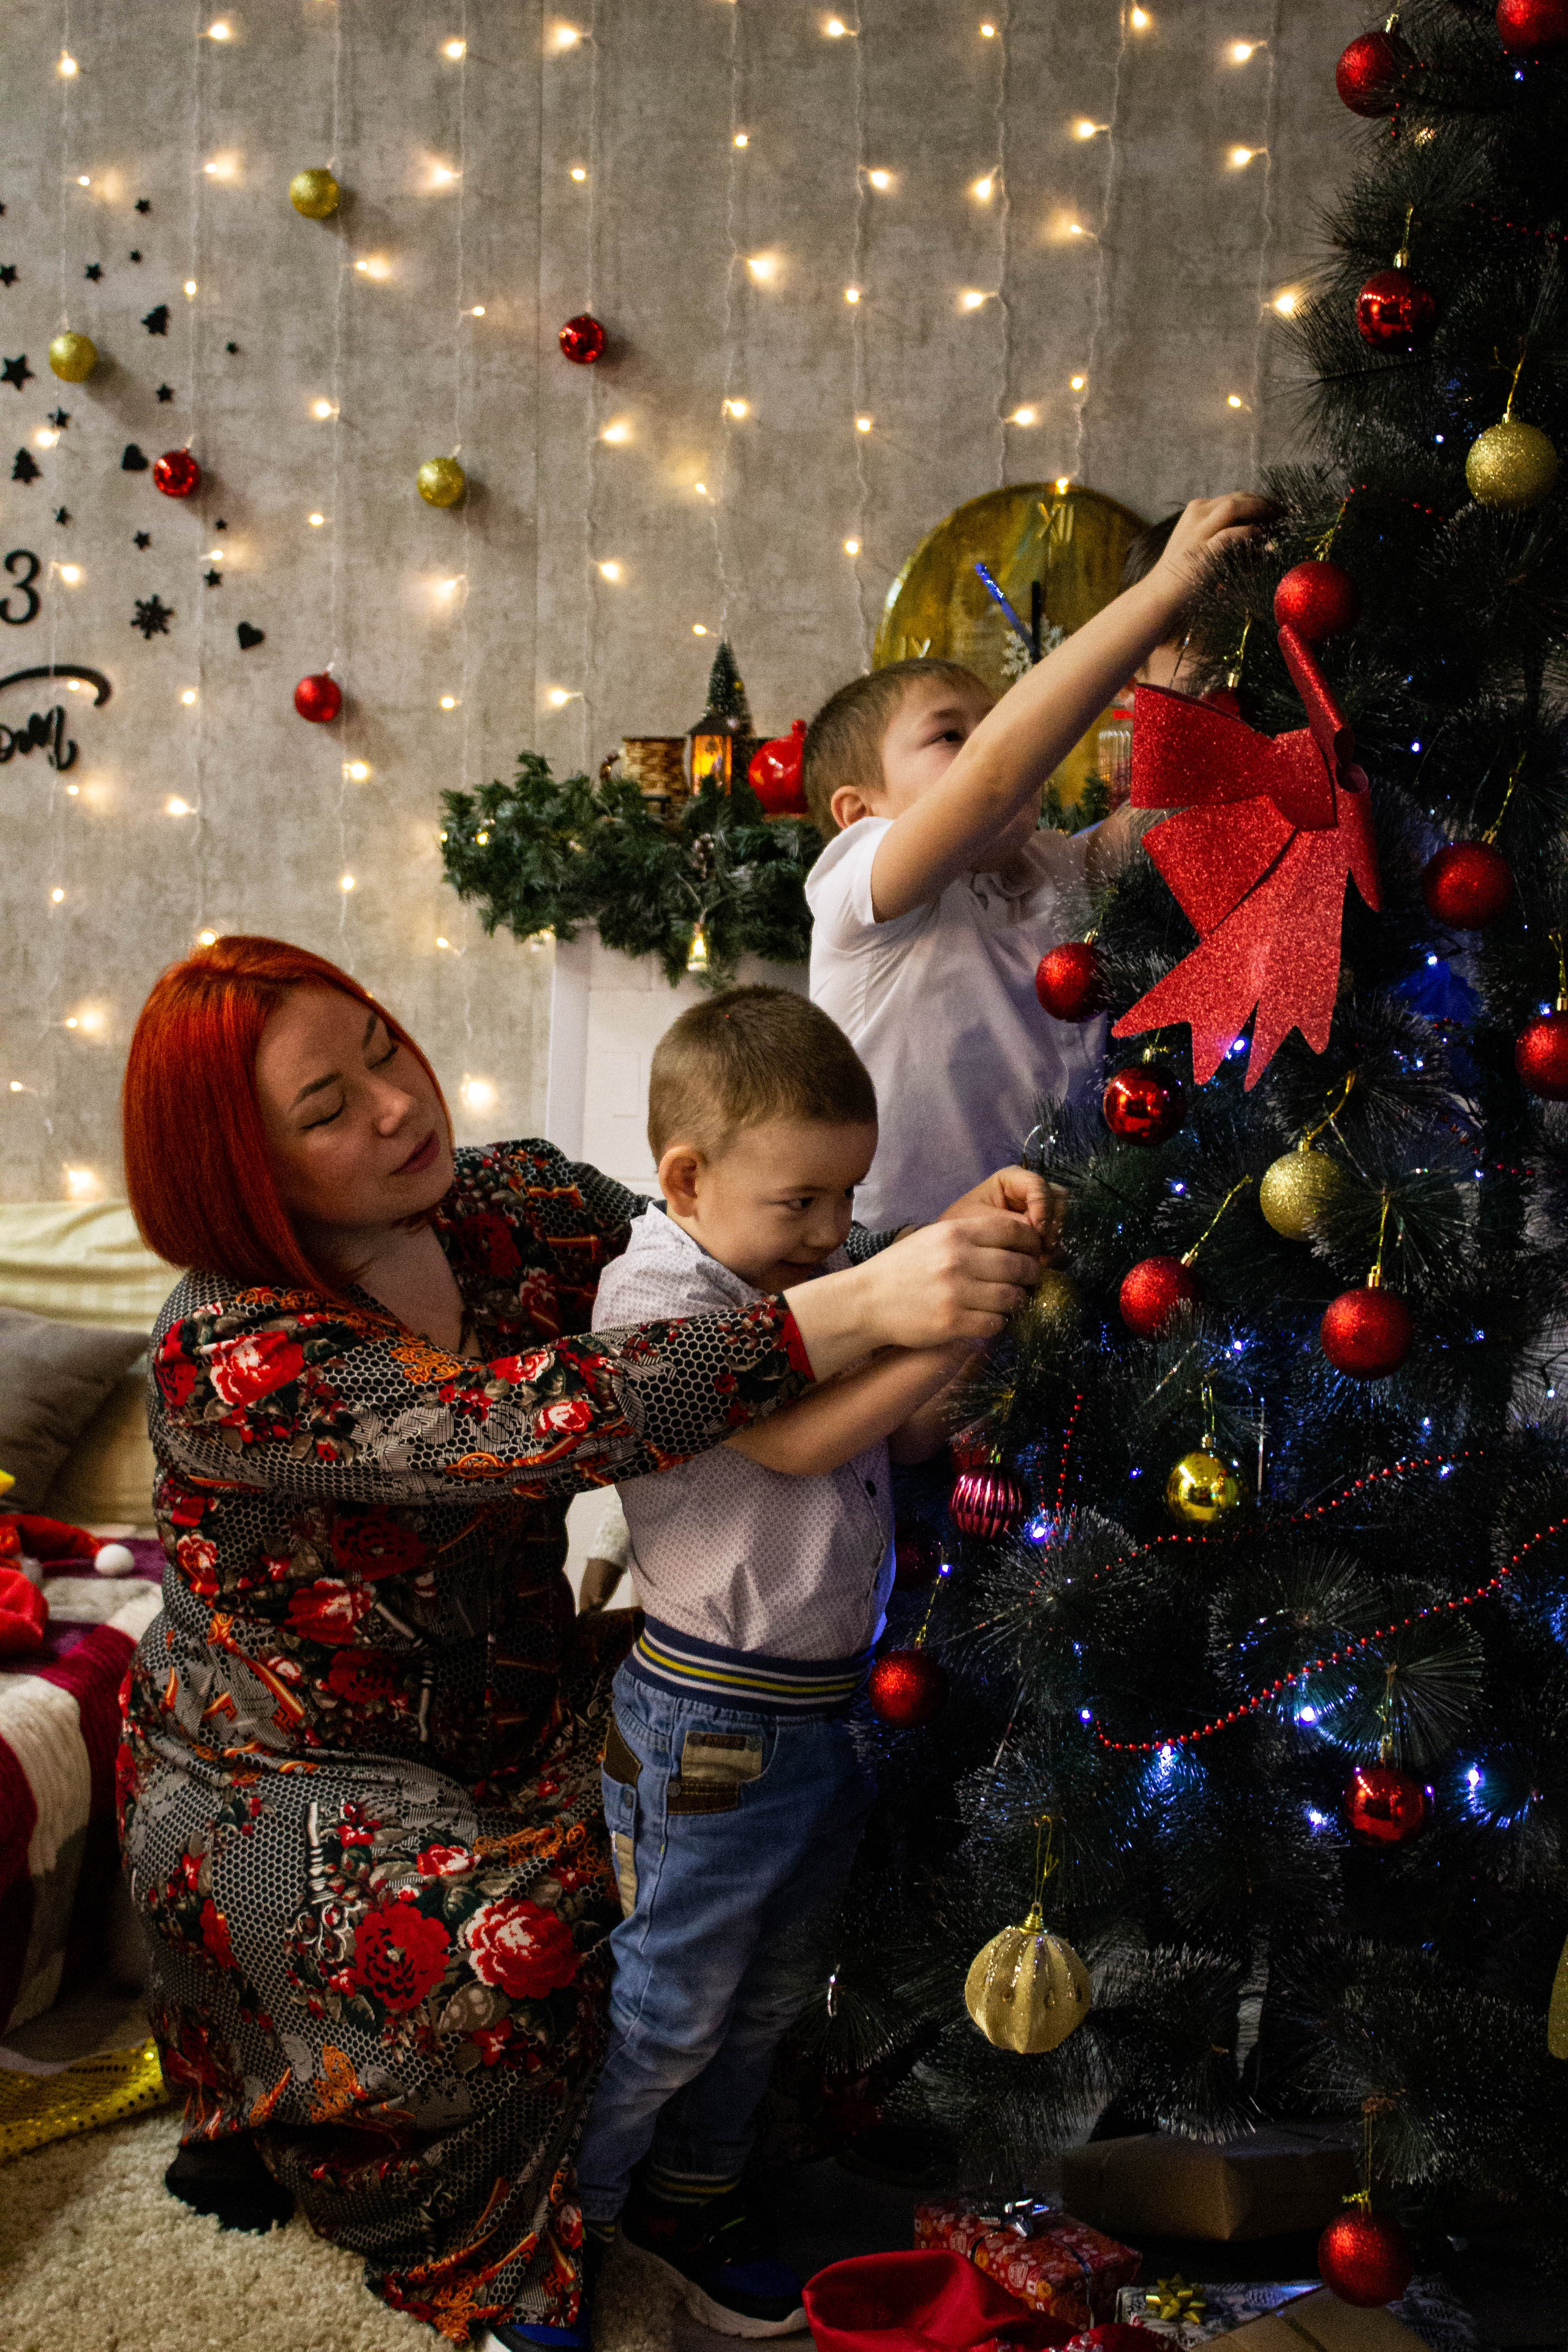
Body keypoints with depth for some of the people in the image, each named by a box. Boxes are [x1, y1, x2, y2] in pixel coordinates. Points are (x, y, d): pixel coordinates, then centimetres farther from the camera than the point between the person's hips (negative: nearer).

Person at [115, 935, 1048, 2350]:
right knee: (506, 1957, -28)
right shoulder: (231, 1359, -28)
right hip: (287, 1781, -7)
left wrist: (944, 1242, -31)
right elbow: (542, 1423, -41)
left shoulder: (518, 1202, -6)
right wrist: (860, 1311, -47)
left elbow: (722, 1270, -10)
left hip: (507, 1704, 7)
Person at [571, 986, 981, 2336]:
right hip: (716, 1723, -8)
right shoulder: (656, 1289, -18)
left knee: (762, 1990, 22)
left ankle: (692, 2196, 43)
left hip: (824, 1704, 8)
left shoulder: (815, 1280, 7)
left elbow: (905, 1436, 13)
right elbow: (796, 1439, -29)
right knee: (668, 2002, 6)